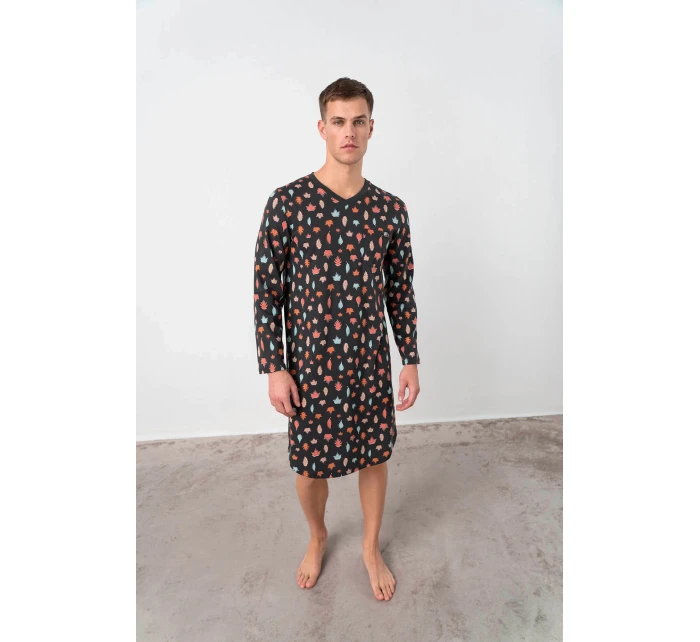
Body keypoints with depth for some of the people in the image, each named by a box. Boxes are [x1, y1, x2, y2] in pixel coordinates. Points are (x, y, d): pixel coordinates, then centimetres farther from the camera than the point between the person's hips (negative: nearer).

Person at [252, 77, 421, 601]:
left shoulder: (391, 209, -1)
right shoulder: (287, 202, -9)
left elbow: (402, 290, 4)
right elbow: (268, 290, -6)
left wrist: (411, 361, 3)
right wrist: (273, 368, -8)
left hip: (372, 361, 2)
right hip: (310, 363, -2)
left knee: (374, 456, 16)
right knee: (310, 464, 15)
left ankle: (371, 547, 43)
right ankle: (318, 537, 47)